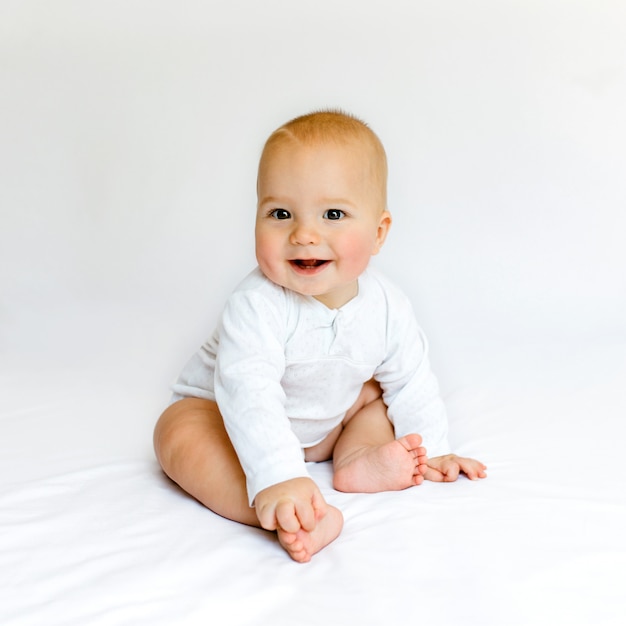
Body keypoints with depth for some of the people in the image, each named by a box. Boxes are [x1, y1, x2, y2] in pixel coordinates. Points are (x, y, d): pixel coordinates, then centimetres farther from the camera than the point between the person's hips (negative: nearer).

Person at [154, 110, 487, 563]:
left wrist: (429, 452, -3)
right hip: (226, 418, -5)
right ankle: (285, 518, -44)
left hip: (329, 425, 5)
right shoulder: (257, 305, -36)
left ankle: (355, 461, -21)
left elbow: (411, 381, -3)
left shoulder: (387, 307, -18)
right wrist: (278, 478, -54)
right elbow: (250, 392, -45)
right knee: (179, 435, -32)